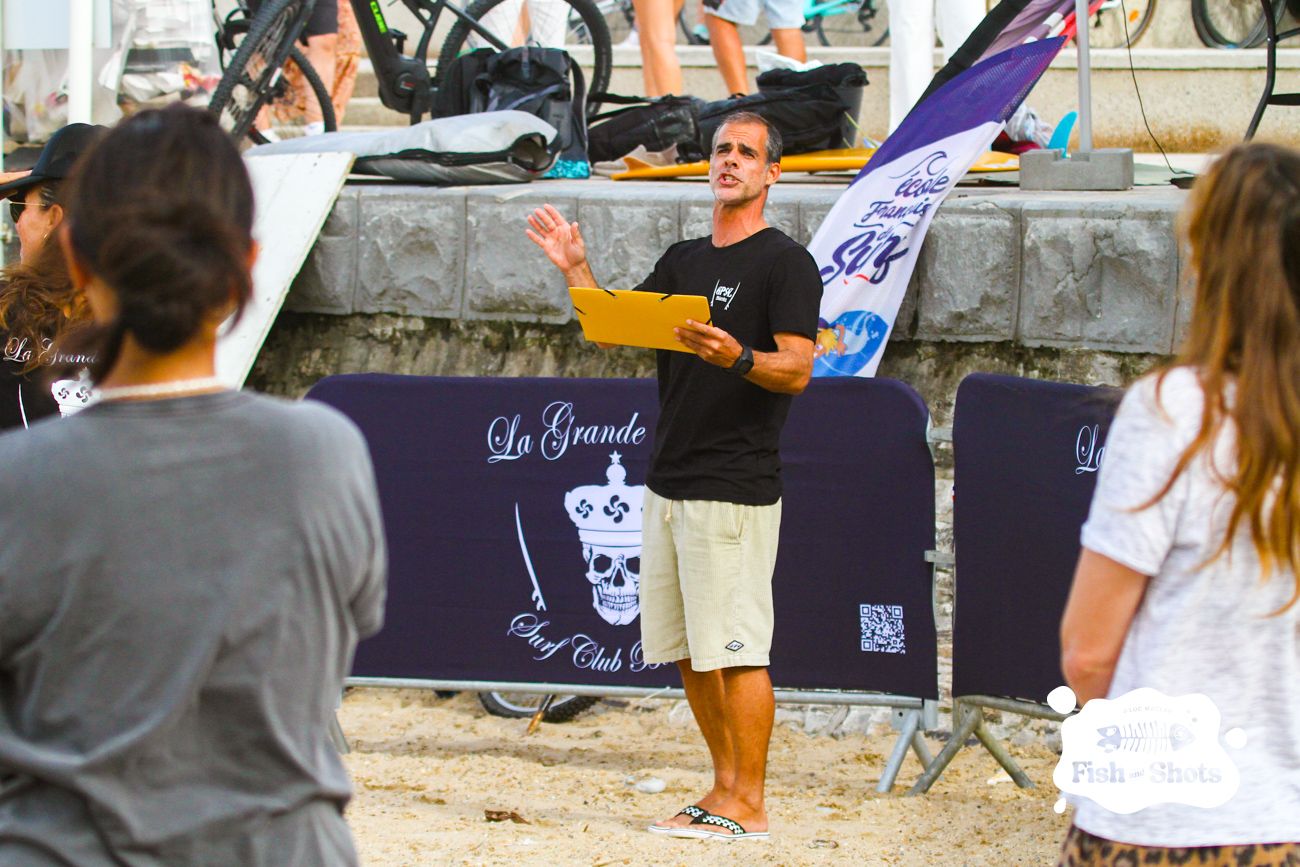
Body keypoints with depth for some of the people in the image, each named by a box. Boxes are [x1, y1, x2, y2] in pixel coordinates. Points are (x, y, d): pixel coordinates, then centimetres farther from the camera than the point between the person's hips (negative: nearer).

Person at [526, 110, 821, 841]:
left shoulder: (785, 262, -5)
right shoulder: (684, 261, 18)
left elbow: (796, 370, -14)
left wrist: (735, 357, -32)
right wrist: (576, 270, 6)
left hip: (735, 489, -8)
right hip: (670, 482, 8)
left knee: (736, 649, -9)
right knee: (687, 649, 10)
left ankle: (748, 804, -6)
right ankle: (725, 787, 19)